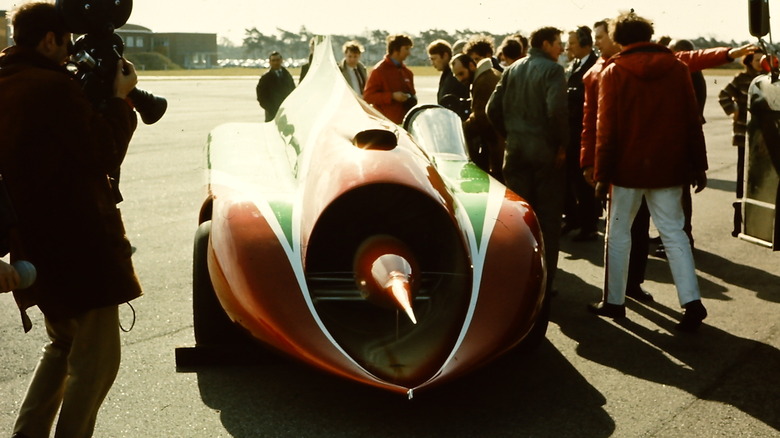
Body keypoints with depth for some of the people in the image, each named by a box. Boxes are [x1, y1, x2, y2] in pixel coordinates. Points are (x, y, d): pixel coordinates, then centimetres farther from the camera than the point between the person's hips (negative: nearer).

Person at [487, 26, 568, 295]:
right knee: (547, 217, 4)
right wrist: (562, 144, -10)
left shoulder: (513, 70, 10)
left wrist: (510, 134, 14)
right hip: (545, 150, -5)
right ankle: (543, 281, 7)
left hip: (515, 150, 5)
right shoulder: (552, 70, -9)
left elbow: (493, 108, 6)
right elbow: (557, 111, -22)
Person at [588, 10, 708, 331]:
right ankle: (692, 302, -1)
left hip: (628, 167, -2)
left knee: (618, 233, 10)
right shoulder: (677, 67, 3)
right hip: (668, 167, 3)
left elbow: (607, 127, -9)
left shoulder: (614, 71, -5)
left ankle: (614, 301, 15)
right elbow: (692, 121, 2)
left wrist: (602, 174, -7)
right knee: (673, 232, 8)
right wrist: (698, 165, 8)